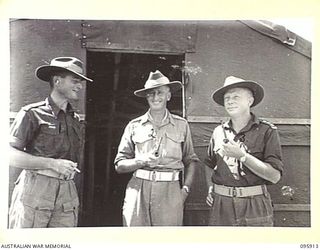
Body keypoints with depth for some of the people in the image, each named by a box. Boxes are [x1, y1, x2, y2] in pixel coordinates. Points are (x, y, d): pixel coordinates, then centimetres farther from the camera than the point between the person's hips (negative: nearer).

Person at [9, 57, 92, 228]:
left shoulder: (75, 119, 16)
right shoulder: (32, 114, -2)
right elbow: (10, 155, -10)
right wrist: (53, 164, -13)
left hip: (68, 195, 5)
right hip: (33, 194, -5)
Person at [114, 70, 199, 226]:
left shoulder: (181, 125, 11)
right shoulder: (134, 126, 9)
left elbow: (191, 160, 15)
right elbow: (119, 166, 7)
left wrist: (185, 188, 2)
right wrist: (141, 161, -10)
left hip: (170, 192, 0)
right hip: (138, 191, 0)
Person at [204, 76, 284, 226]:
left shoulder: (267, 131, -4)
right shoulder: (218, 132, 7)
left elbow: (275, 176, -11)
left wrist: (242, 156, -16)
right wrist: (210, 188, 8)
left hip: (254, 207, -3)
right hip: (221, 206, 3)